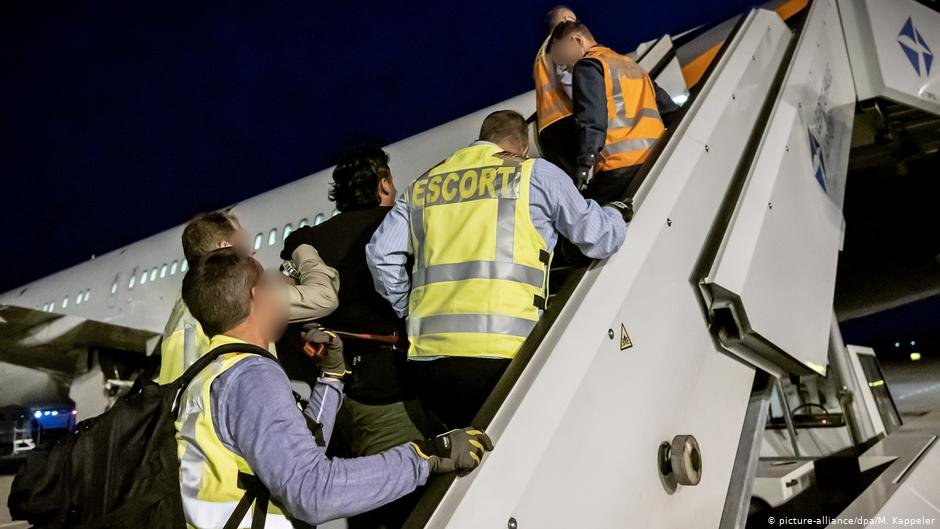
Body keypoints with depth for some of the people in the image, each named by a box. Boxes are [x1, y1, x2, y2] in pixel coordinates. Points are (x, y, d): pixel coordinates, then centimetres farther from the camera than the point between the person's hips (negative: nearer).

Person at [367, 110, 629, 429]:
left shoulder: (423, 185, 18)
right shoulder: (537, 175, 7)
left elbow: (381, 253, 12)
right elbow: (599, 238, 12)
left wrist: (410, 313, 23)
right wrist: (615, 214, 34)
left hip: (426, 356, 4)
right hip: (500, 356, -4)